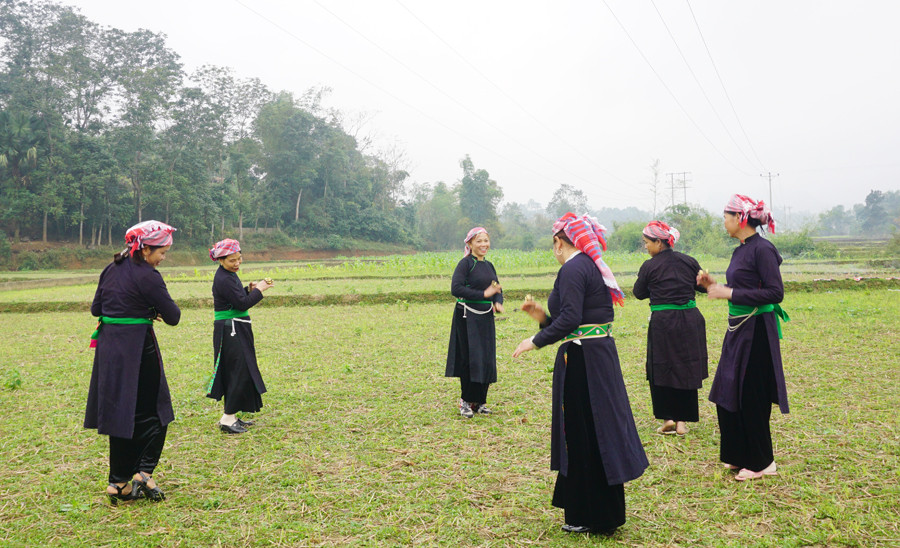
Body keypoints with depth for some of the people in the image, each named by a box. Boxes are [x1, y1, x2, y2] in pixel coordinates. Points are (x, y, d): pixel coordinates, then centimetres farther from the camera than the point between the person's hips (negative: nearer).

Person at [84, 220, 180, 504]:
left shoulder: (112, 270, 9)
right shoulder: (147, 276, -15)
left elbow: (96, 308, 17)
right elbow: (173, 316, -12)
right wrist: (152, 311, 8)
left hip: (109, 348, 8)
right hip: (138, 349, -8)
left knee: (120, 414, 13)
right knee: (154, 412, 5)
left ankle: (119, 482, 17)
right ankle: (143, 473, -4)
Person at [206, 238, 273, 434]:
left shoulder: (229, 274, 12)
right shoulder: (223, 279, -18)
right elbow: (242, 304, -19)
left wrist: (249, 289, 3)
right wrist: (258, 290, -9)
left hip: (236, 330, 10)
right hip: (230, 330, -10)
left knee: (237, 372, 13)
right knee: (239, 372, -8)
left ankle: (232, 416, 21)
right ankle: (227, 419, -1)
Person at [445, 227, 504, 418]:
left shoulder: (488, 265, 13)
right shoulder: (466, 263, -8)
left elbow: (498, 289, 18)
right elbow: (456, 288, -18)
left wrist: (498, 303, -4)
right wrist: (483, 294, -19)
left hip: (486, 318, 7)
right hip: (467, 318, -7)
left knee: (486, 360, 7)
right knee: (470, 359, -5)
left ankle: (479, 401, 19)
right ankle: (466, 401, 10)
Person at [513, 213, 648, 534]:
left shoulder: (572, 269, -14)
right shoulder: (592, 266, 15)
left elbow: (570, 318, -25)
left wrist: (536, 341, -18)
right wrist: (544, 316, 13)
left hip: (582, 360, -10)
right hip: (602, 354, 10)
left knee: (583, 436, 2)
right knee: (599, 431, 18)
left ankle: (592, 519, 16)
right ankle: (605, 512, 33)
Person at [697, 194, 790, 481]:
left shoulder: (762, 249, -15)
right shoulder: (740, 251, 11)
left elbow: (775, 292, -20)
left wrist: (730, 293, -21)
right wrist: (714, 285, 5)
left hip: (756, 332, -9)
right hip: (738, 329, 9)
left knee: (751, 399, 1)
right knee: (727, 395, 14)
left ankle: (762, 462, 17)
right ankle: (741, 456, 29)